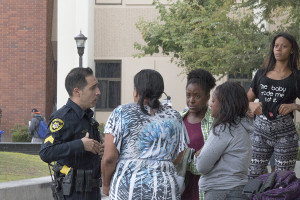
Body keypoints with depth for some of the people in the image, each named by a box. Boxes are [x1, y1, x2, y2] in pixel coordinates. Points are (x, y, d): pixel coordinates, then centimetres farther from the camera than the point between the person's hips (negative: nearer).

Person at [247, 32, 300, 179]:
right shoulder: (262, 74, 13)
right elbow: (247, 100, 20)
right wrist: (252, 106, 0)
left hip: (284, 133, -3)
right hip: (260, 131, 3)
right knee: (251, 176, -2)